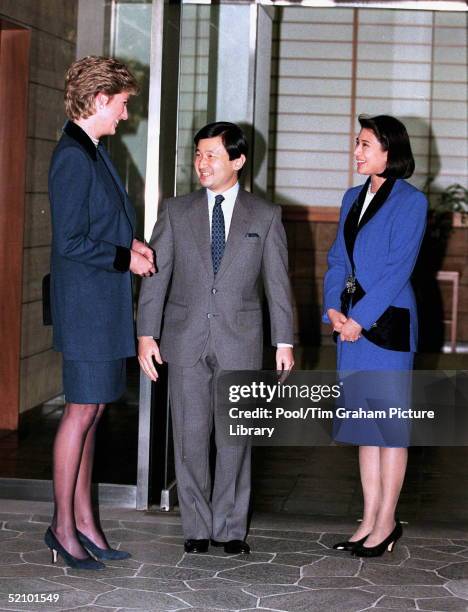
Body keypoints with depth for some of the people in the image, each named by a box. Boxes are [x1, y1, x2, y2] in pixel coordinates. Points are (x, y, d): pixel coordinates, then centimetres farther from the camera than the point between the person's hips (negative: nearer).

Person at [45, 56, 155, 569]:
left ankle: (83, 521, 19)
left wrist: (128, 245, 7)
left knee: (90, 411, 12)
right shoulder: (73, 156, -16)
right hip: (85, 302, -10)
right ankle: (63, 526, 6)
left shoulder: (92, 151, 13)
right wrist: (126, 259, -12)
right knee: (82, 411, -4)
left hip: (103, 303, 10)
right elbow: (70, 243, -20)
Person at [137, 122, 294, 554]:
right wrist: (146, 333, -6)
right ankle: (197, 527, 15)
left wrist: (284, 342, 0)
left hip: (240, 341, -1)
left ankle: (231, 527, 14)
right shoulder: (175, 212, 6)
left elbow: (278, 283, 4)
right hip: (186, 339, 1)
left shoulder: (265, 216, 4)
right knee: (190, 437, 4)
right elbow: (156, 275, 3)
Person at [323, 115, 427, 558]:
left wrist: (359, 319, -15)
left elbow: (398, 268, -13)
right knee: (364, 419, 10)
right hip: (350, 323, 7)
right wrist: (333, 310, -2)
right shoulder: (353, 198, 15)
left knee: (390, 421, -1)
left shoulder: (410, 201, -7)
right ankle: (369, 520, 17)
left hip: (387, 322, -7)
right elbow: (336, 260, 13)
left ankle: (386, 522, 6)